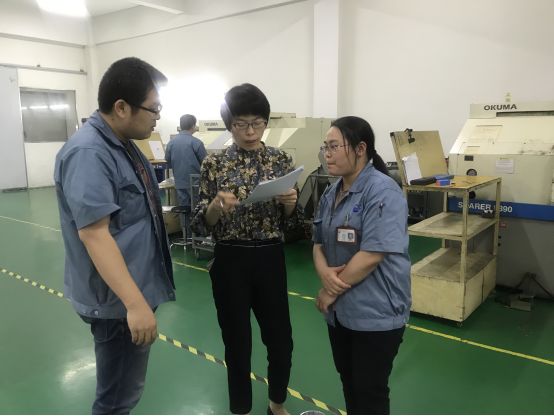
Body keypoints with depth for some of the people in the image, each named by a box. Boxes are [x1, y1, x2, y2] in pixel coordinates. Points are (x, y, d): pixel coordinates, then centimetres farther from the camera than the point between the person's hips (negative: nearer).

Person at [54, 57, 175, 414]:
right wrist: (135, 303, -33)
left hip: (137, 288, 9)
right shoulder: (88, 153, -23)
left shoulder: (123, 143, 8)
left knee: (125, 385, 24)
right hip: (118, 299, -9)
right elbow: (94, 233, -29)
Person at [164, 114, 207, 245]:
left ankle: (187, 237, 16)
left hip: (180, 182, 4)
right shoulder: (196, 142, -13)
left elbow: (168, 163, 8)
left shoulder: (171, 142, -1)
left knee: (184, 209, 12)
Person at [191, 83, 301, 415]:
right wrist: (217, 205, -25)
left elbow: (290, 221, 6)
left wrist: (290, 203, -16)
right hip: (230, 262, -2)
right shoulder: (215, 164, -5)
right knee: (237, 341, 11)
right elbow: (201, 224, -4)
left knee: (281, 338, 12)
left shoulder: (282, 160, 1)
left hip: (271, 259, 2)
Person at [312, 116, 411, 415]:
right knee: (349, 383, 22)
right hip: (340, 310, 8)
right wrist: (324, 272, -11)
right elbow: (319, 242, 11)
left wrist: (330, 292, -14)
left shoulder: (382, 191, -18)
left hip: (375, 313, -7)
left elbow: (371, 255, -24)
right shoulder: (332, 192, 8)